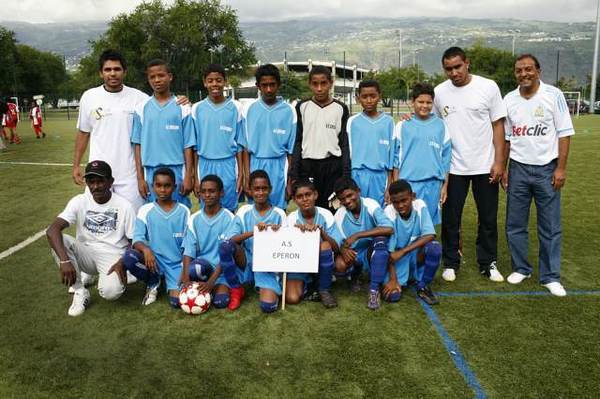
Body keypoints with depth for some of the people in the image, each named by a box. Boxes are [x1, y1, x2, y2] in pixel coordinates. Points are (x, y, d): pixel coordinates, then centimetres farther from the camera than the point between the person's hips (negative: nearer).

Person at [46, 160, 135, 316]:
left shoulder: (124, 206, -8)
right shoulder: (79, 202, -7)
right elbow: (52, 230, -22)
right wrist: (64, 260, -37)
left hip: (112, 257, -3)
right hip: (86, 255, 3)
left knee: (111, 292, -33)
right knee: (59, 239, -27)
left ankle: (115, 279, 8)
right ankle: (80, 292, -11)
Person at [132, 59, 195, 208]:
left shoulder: (182, 108, 0)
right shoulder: (142, 109, 5)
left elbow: (188, 146, 0)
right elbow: (138, 145, 6)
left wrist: (188, 176, -5)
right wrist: (140, 177, 1)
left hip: (177, 172, -1)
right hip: (151, 173, 2)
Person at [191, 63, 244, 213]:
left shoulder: (235, 108, 1)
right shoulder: (197, 109, 4)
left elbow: (239, 144, 4)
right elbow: (195, 146, 6)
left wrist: (241, 174, 0)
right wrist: (196, 177, 4)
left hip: (228, 166, -1)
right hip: (205, 166, 1)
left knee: (229, 210, 3)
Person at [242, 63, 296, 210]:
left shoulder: (288, 111, 0)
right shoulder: (250, 110, 1)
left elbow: (291, 149, 2)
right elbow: (246, 147, 3)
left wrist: (290, 180, 1)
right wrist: (247, 177, -2)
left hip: (278, 167, -1)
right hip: (256, 166, 1)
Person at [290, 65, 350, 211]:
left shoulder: (341, 109, 4)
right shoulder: (302, 107, 5)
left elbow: (344, 143, 6)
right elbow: (297, 142, 6)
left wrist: (346, 176, 0)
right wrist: (294, 176, 0)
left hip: (333, 166, 0)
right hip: (307, 166, 1)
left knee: (331, 210, -2)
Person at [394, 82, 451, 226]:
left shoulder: (441, 125, 5)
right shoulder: (403, 125, 2)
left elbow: (446, 157, 7)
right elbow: (396, 156, 4)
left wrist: (445, 185, 5)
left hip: (433, 184, 1)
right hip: (408, 183, -1)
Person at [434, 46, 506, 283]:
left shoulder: (488, 87, -5)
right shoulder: (439, 92, 0)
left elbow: (498, 125, -3)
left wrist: (499, 161, -8)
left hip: (485, 166, -1)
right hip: (453, 167, 1)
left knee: (488, 218, 10)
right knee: (450, 219, 8)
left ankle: (488, 263, 25)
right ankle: (451, 263, 23)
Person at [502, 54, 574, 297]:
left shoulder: (553, 95, -4)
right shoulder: (509, 100, 4)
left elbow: (564, 133, -5)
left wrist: (561, 168, -10)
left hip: (547, 169, -3)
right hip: (518, 169, 3)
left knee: (550, 226, 3)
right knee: (515, 224, 7)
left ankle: (550, 276, 14)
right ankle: (521, 268, 23)